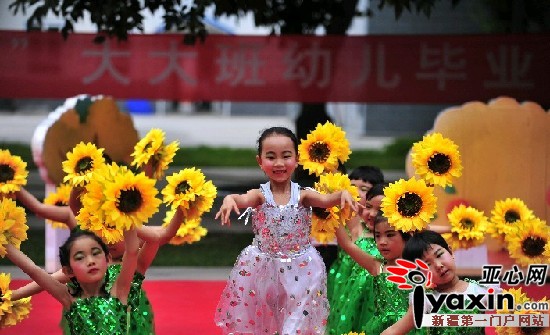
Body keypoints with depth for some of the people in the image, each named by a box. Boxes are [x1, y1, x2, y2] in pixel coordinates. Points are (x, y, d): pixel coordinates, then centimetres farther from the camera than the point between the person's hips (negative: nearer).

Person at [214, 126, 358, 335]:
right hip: (262, 269, 0)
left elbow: (326, 200, -21)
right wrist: (229, 199, -53)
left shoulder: (302, 196, -6)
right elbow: (243, 200, -28)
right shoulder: (260, 195, -8)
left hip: (299, 270, 0)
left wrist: (343, 194, -44)